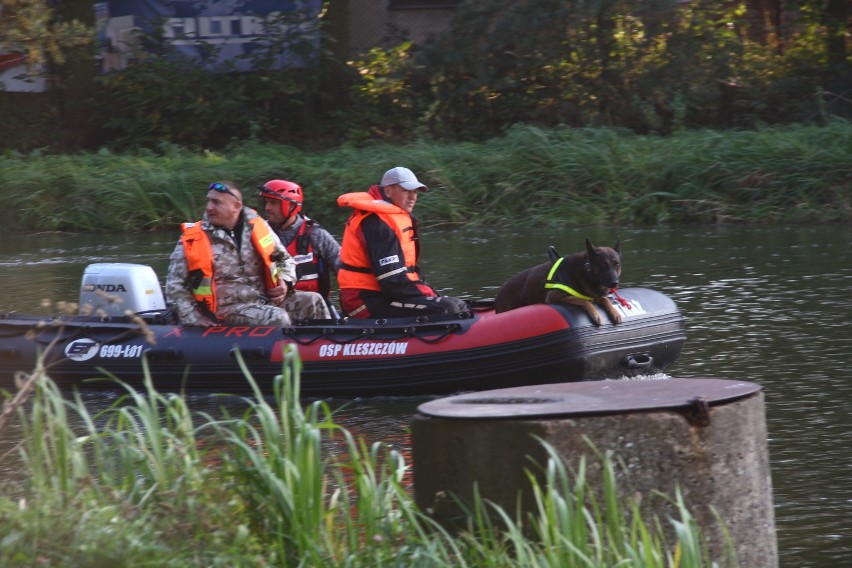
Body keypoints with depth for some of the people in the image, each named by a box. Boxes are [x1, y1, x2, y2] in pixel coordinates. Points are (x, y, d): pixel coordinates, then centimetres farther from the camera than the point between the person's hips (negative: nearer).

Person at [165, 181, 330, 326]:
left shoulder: (257, 227, 7)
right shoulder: (192, 239, -1)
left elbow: (284, 259, 21)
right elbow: (175, 287, 1)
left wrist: (285, 282, -1)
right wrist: (194, 320, -10)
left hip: (264, 300, 4)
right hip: (225, 308, -4)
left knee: (313, 302, -12)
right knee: (277, 318, -30)